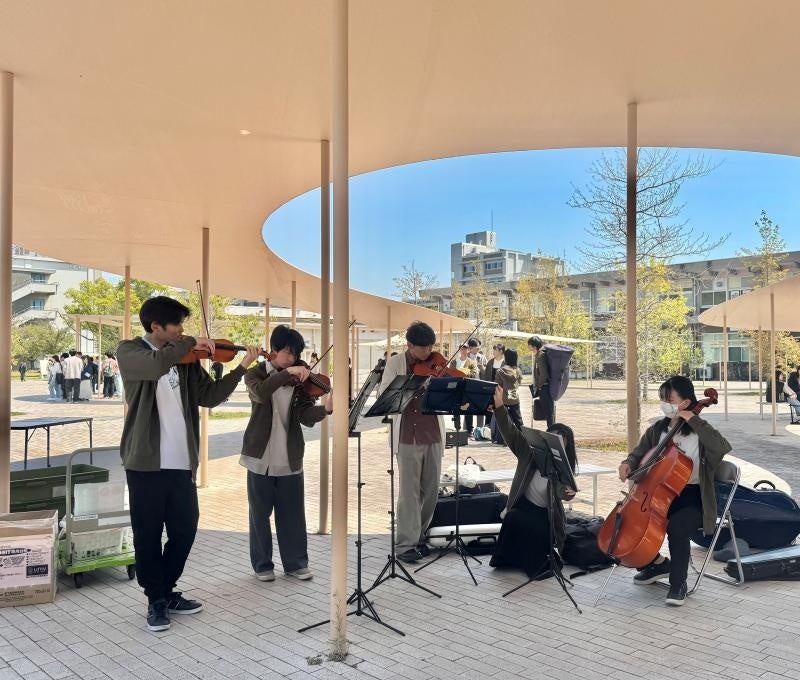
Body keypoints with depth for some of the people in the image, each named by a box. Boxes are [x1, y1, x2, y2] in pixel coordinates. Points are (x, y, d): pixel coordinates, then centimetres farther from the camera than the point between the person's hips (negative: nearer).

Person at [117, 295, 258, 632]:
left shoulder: (185, 360, 11)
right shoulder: (129, 350, -4)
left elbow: (209, 396, 6)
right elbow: (155, 365, -27)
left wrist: (242, 367, -1)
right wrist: (191, 344, -17)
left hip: (181, 461, 5)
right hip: (146, 462, -5)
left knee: (185, 530, 12)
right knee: (148, 535, 6)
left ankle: (167, 591, 31)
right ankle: (156, 600, 22)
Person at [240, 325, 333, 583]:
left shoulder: (300, 380, 3)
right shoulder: (256, 373, -2)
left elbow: (306, 417, -10)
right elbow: (261, 393, -26)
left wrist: (326, 408, -29)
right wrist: (287, 372, -35)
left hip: (290, 457, 2)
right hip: (260, 456, -2)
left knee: (293, 512, 8)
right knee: (260, 513, 8)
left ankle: (296, 562, 22)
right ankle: (262, 564, 22)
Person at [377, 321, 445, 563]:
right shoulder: (395, 363, 0)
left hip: (433, 435, 3)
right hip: (407, 436, -3)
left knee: (431, 489, 10)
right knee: (409, 491, -2)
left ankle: (419, 535, 27)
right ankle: (406, 544, 5)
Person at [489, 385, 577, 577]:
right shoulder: (530, 453, -6)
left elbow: (562, 491, -21)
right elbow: (511, 432, -18)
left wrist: (569, 492, -47)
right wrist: (499, 405, -33)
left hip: (547, 513, 0)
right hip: (524, 505, 1)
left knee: (539, 531, -30)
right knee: (513, 519, -31)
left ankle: (537, 563, 0)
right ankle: (508, 559, -8)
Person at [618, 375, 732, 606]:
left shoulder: (700, 432, -7)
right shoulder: (657, 429, 6)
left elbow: (722, 448, -28)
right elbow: (639, 454, 17)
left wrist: (694, 421, -26)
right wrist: (628, 464, -6)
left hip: (691, 498, -5)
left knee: (677, 528, -33)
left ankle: (678, 584, -7)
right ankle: (657, 563, 13)